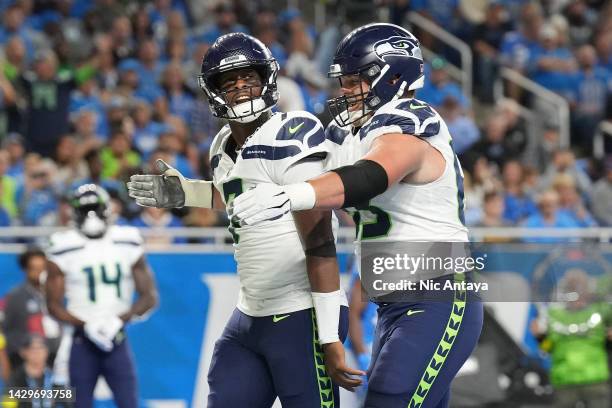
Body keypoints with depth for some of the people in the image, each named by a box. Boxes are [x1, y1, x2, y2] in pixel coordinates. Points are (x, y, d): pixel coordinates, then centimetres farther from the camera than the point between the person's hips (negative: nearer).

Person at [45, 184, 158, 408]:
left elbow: (149, 296, 3)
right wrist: (88, 325, -18)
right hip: (81, 340, -1)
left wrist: (120, 320, -14)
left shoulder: (127, 244, 1)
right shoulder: (64, 250, -4)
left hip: (116, 339, 2)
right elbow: (54, 305, -3)